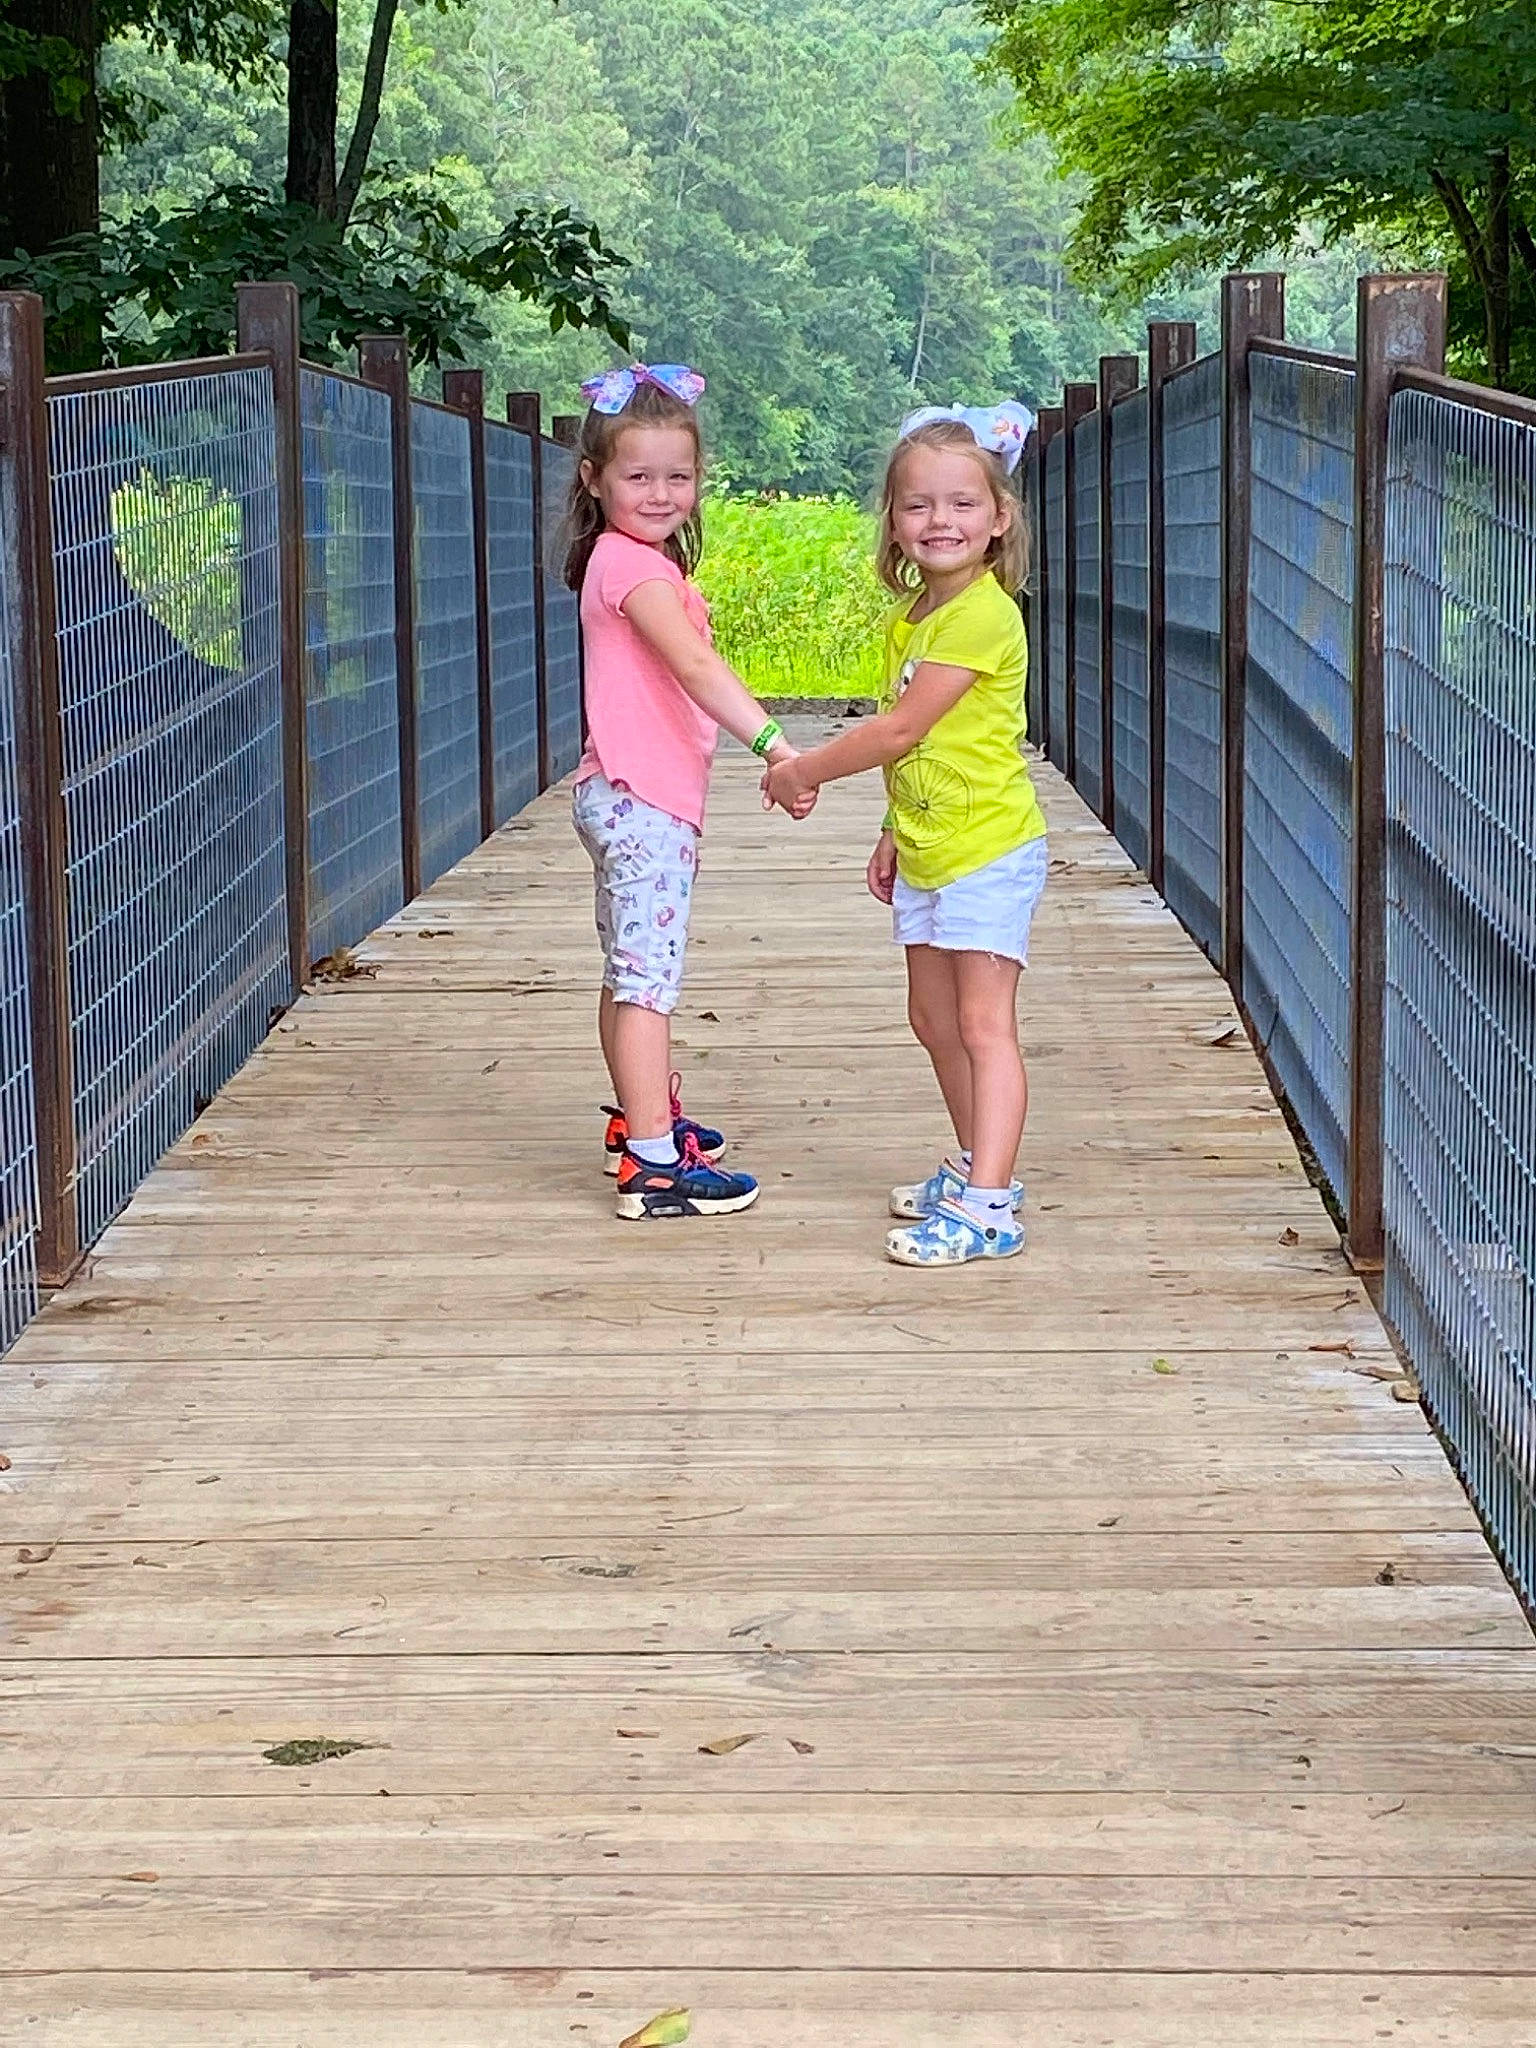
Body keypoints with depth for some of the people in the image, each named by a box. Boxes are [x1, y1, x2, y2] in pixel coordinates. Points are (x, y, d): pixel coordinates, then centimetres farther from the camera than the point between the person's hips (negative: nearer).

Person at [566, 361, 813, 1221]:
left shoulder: (632, 560, 16)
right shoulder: (635, 567, -17)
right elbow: (696, 667, -30)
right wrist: (773, 742, -39)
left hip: (628, 797, 11)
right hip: (644, 803, -11)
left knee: (631, 972, 21)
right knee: (651, 979, -12)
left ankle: (640, 1119, 35)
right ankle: (654, 1166, -13)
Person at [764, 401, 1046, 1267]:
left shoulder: (982, 613, -19)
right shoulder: (911, 615, 10)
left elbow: (901, 729, -19)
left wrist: (802, 772, -9)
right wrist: (895, 835, 17)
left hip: (989, 849, -10)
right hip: (928, 853, 10)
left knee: (984, 1025, -11)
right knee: (934, 1018, 18)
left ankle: (987, 1209, -13)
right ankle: (977, 1168, 33)